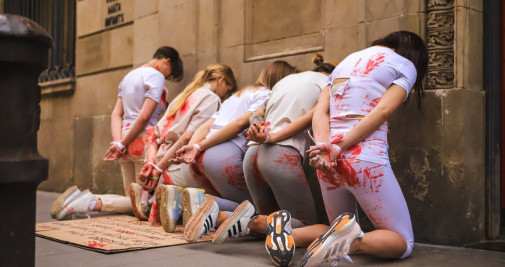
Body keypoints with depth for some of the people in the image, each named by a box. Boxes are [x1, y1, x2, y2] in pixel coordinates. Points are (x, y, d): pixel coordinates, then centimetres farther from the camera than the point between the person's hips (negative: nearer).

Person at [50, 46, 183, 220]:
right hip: (144, 140, -8)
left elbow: (116, 115, 11)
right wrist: (122, 144, -9)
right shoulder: (156, 76, -6)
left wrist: (117, 141, -3)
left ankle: (84, 200, -5)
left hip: (127, 141, 8)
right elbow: (145, 116, -16)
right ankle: (92, 203, -19)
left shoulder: (129, 76, 21)